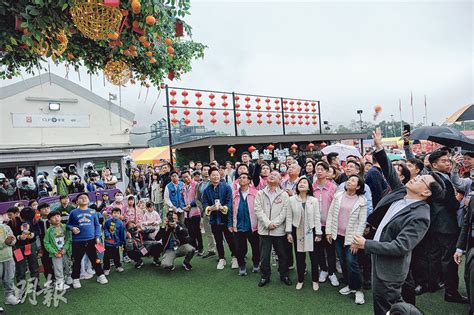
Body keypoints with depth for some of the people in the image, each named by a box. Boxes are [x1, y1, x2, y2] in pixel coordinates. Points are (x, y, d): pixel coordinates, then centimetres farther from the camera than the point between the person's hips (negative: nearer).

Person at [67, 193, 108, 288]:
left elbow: (97, 225, 9)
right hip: (77, 241, -1)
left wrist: (97, 237, 1)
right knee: (76, 261, 10)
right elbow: (68, 224, 11)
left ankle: (100, 275, 22)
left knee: (95, 259, 8)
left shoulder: (92, 211, 5)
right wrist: (72, 228, -11)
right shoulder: (73, 212, 1)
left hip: (91, 240, 1)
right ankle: (75, 279, 26)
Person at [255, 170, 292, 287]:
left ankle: (284, 275, 29)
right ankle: (265, 276, 25)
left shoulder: (284, 194, 1)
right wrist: (267, 223, -13)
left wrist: (274, 223, -14)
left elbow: (285, 212, -6)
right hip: (264, 229, 1)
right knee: (264, 255, 8)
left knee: (283, 255, 10)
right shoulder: (260, 193, 4)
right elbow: (258, 210, -4)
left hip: (279, 230, 0)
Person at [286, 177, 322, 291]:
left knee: (314, 256, 6)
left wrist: (318, 233, -5)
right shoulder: (291, 199, -3)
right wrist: (289, 232, -5)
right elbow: (289, 217, -1)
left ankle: (315, 280, 25)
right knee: (299, 257, 10)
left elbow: (317, 218, -2)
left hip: (310, 231, 0)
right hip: (297, 231, 0)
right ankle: (300, 280, 26)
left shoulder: (314, 200, -4)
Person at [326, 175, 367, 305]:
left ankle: (358, 289, 13)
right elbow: (330, 214, 3)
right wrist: (328, 231, -1)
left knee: (352, 263, -6)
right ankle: (349, 285, 31)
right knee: (343, 262, 14)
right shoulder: (338, 195, 0)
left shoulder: (362, 201, -8)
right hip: (337, 235, 4)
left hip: (351, 236, -4)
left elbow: (362, 222, -8)